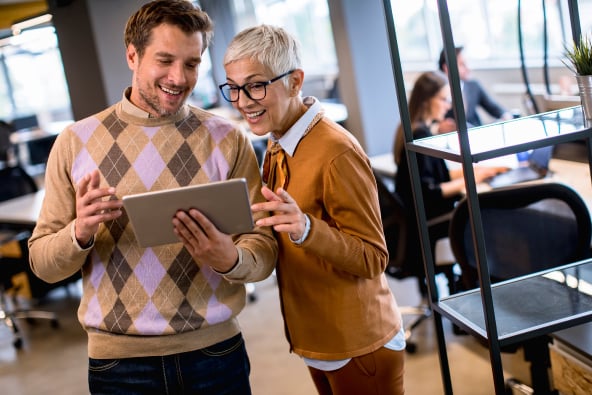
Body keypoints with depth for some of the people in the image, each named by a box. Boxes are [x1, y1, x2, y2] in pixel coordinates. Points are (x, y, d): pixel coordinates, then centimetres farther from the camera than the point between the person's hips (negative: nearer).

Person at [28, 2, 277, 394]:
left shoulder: (228, 140, -2)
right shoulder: (76, 141, -1)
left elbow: (264, 247, -3)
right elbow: (43, 263, 1)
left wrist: (232, 259, -24)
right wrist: (79, 233, -19)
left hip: (215, 354, 0)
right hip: (118, 362, 0)